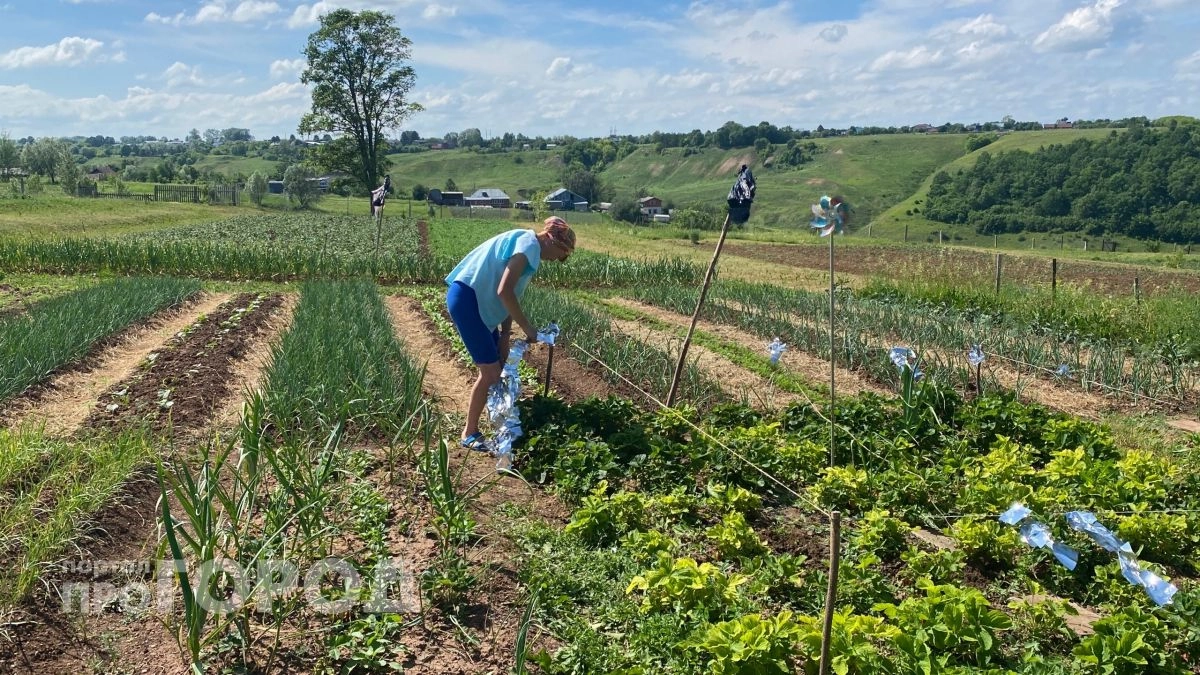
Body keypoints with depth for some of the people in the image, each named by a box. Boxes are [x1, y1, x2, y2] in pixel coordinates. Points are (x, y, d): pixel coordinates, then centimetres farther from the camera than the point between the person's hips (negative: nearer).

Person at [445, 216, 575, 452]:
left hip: (478, 301, 10)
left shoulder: (527, 247, 17)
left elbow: (511, 296, 14)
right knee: (491, 372, -6)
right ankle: (470, 434, 8)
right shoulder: (529, 244, -14)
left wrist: (505, 336, 9)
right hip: (466, 298, -10)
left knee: (500, 366, 17)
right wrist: (527, 328, -15)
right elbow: (504, 291, -23)